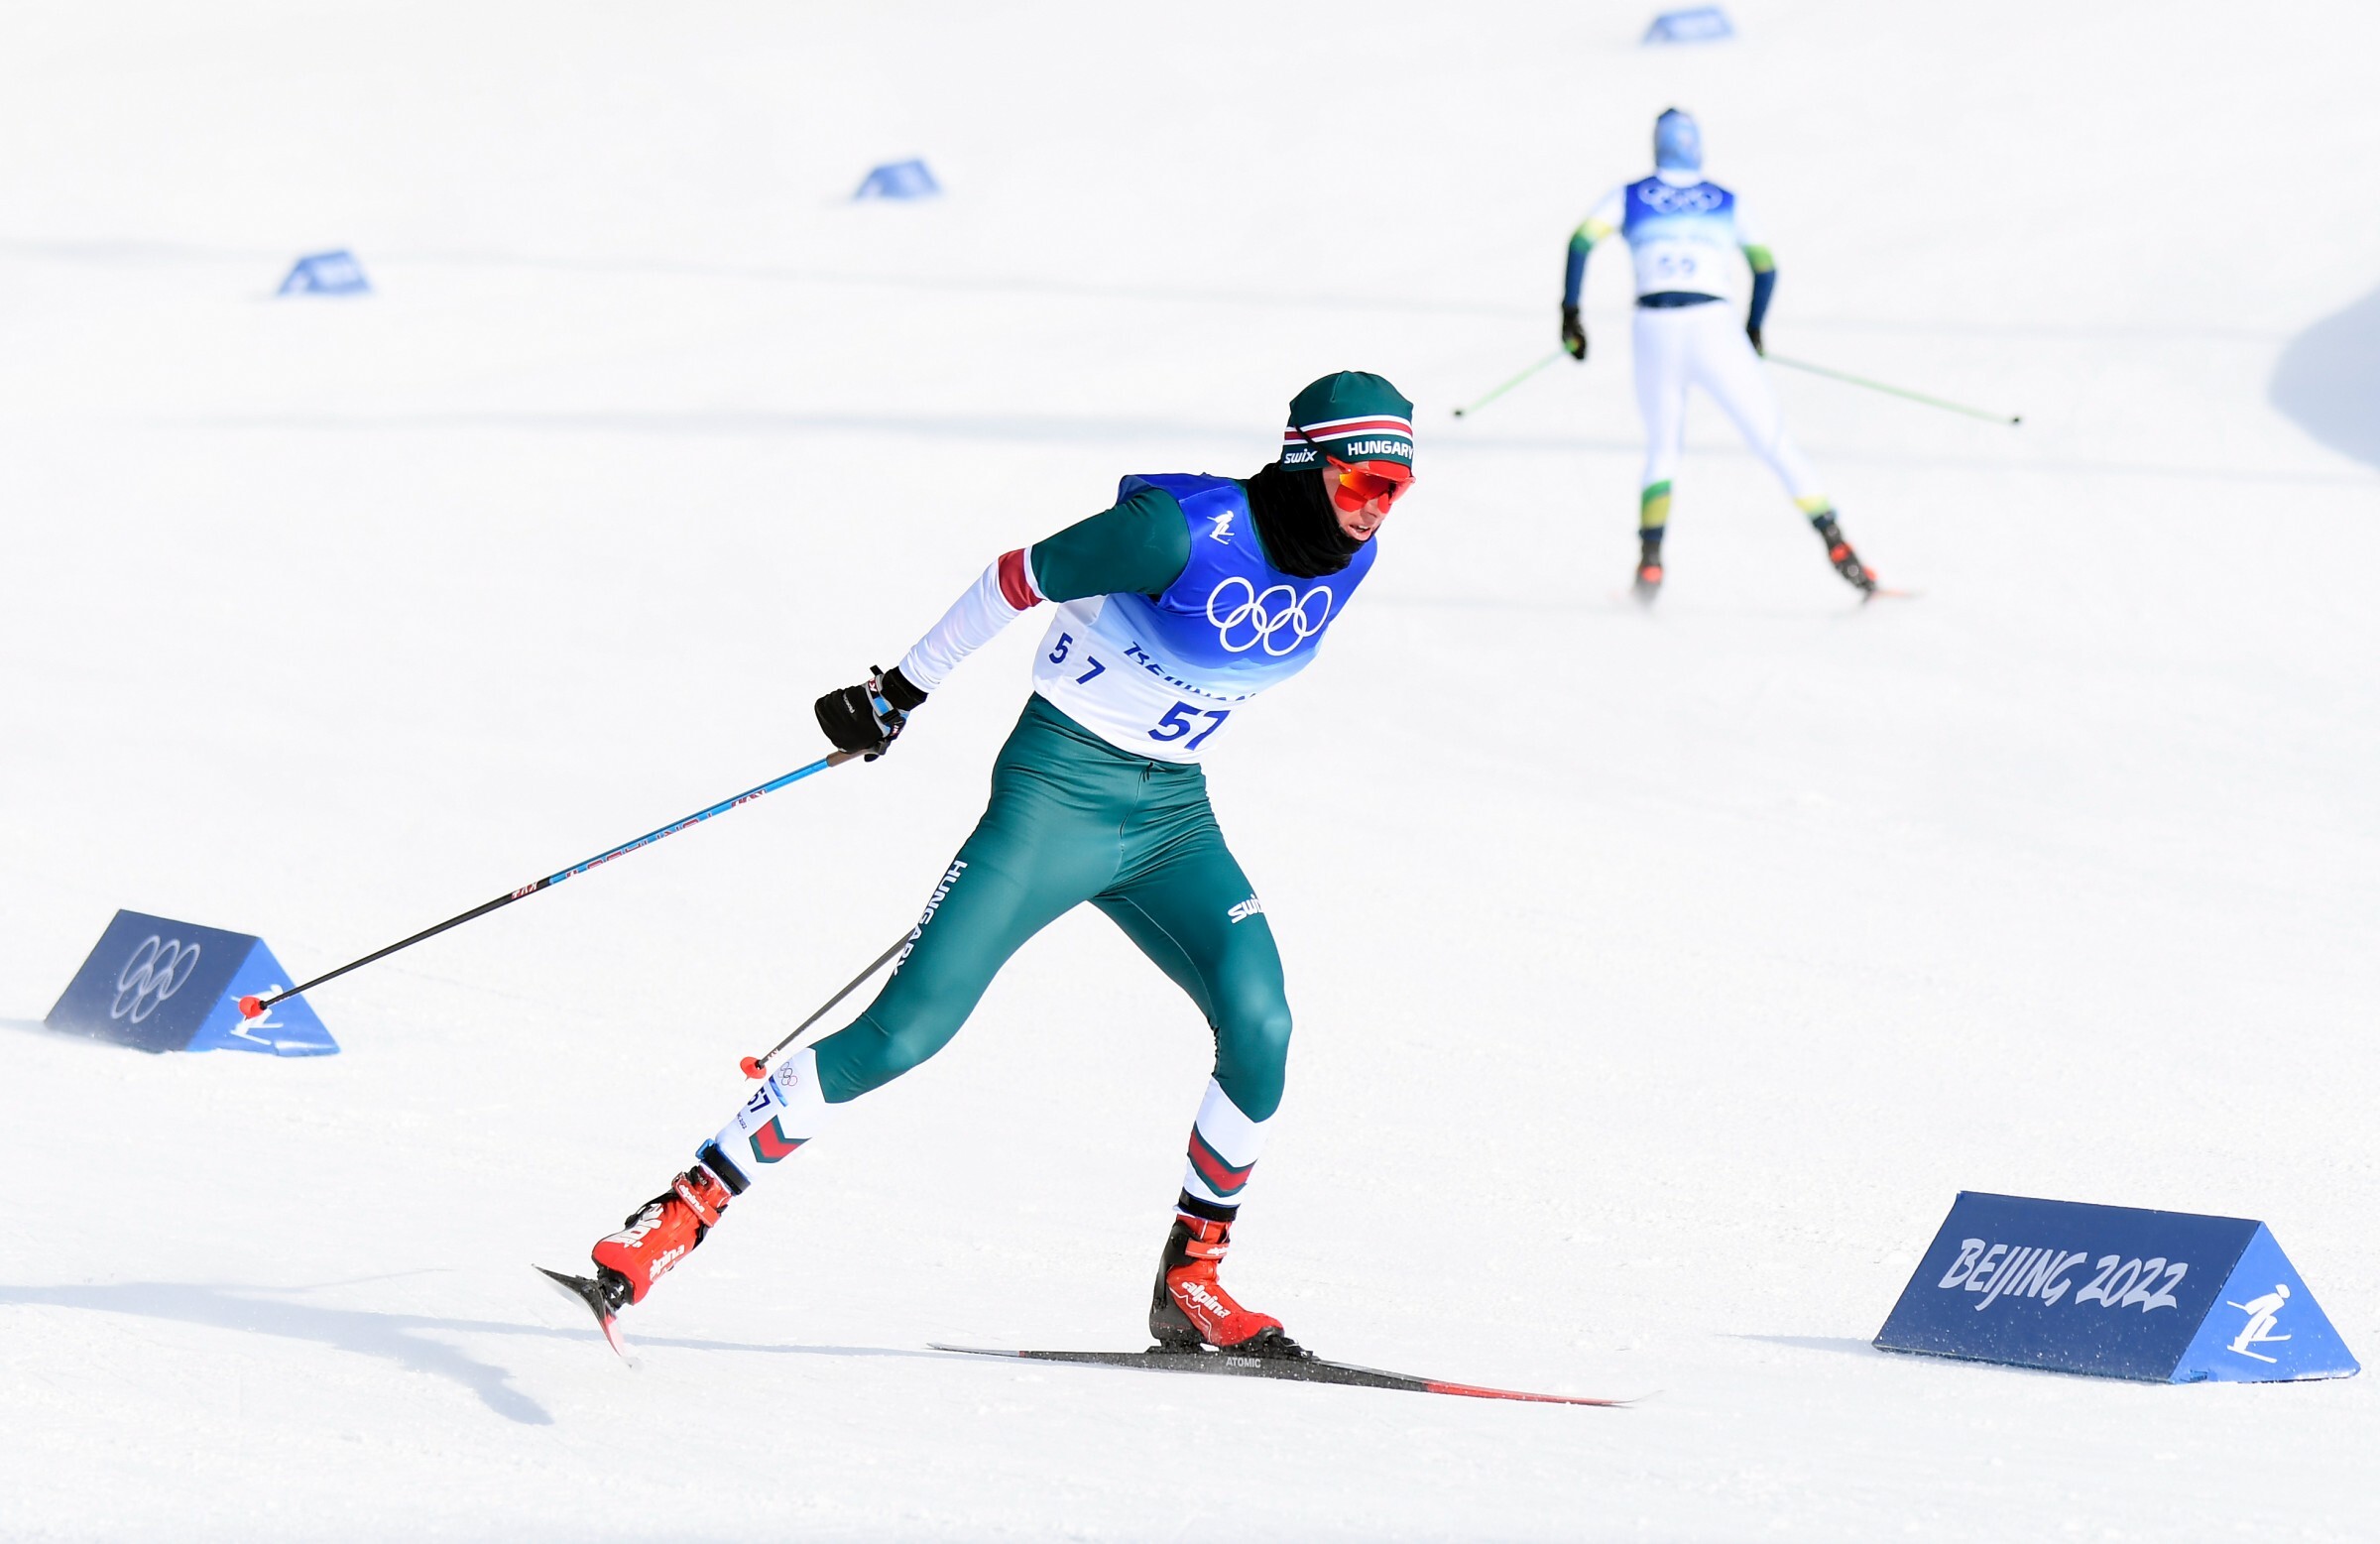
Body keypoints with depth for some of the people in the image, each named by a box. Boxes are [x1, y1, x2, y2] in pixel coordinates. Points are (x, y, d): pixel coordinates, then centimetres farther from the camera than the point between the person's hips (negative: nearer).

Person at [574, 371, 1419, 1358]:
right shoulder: (1188, 533, -22)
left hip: (1171, 815, 6)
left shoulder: (1347, 559, -1)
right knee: (905, 1032, -14)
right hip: (1056, 793, -6)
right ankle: (687, 1209, -6)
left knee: (1259, 1028, -15)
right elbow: (1018, 579, -11)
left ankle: (1190, 1283, 1)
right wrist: (902, 690, -4)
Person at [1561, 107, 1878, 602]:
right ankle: (1834, 542, -7)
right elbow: (1765, 267, 20)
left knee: (1661, 450, 19)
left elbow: (1582, 242, 3)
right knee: (1774, 443, 4)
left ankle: (1649, 564, 1)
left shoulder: (1628, 198, 17)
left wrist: (1570, 312, 5)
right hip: (1715, 327, -1)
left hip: (1655, 329, 1)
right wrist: (1754, 329, 33)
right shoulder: (1727, 202, 19)